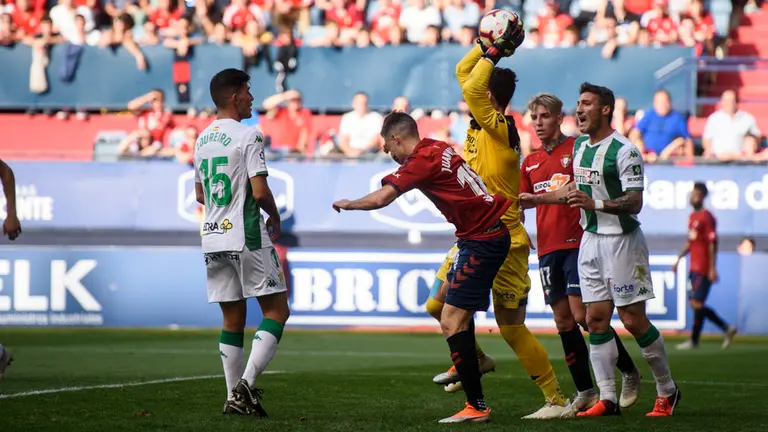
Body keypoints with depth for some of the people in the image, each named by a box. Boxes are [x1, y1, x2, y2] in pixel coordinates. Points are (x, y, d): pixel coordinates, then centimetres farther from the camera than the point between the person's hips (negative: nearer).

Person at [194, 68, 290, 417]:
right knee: (277, 310, 1)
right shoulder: (248, 136, -12)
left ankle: (234, 397, 9)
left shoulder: (202, 140, 12)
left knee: (232, 320, 11)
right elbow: (260, 192, -17)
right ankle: (246, 384, -12)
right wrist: (275, 217, 1)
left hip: (213, 239, 7)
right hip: (247, 239, -7)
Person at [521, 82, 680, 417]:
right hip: (590, 239, 8)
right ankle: (607, 399, 4)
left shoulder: (624, 151, -15)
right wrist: (538, 199, 31)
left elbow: (634, 202, -21)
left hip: (621, 240, -8)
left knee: (633, 321, -5)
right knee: (596, 319, 2)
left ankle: (667, 391, 10)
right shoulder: (580, 145, 11)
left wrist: (596, 204, -34)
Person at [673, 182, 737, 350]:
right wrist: (679, 259, 21)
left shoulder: (707, 217, -12)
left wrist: (712, 268, -20)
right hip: (694, 267, 9)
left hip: (704, 269, -9)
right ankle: (727, 328, 15)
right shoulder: (692, 217, 15)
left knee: (697, 303, -7)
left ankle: (694, 340, 0)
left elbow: (712, 244, -16)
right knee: (694, 303, 8)